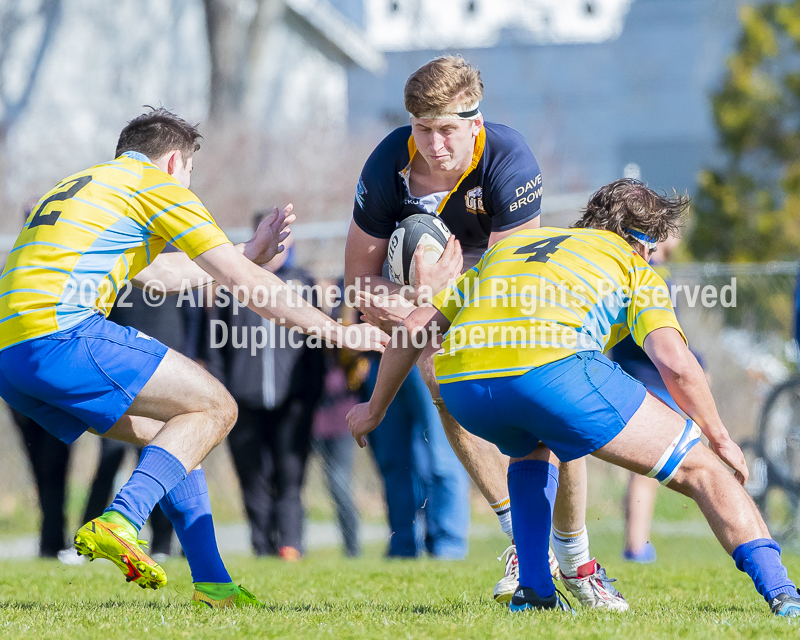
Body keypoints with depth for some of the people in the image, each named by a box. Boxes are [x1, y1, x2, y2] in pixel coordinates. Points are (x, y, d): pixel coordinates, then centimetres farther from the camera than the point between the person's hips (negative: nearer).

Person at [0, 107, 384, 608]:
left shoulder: (82, 186, 31)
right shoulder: (157, 185, 5)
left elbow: (158, 275, 41)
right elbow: (246, 284, 2)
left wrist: (249, 252, 47)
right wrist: (337, 331, 9)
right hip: (62, 334, -9)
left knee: (168, 427, 20)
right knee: (214, 408, 0)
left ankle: (211, 580, 14)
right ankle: (118, 523, -19)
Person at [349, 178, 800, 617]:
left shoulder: (513, 243, 37)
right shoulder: (633, 265, 24)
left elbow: (416, 328, 35)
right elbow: (675, 364, 6)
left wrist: (375, 409, 45)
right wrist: (719, 437, 19)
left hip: (459, 382, 5)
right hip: (551, 365, -5)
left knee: (534, 446, 40)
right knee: (700, 467, 8)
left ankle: (534, 590, 27)